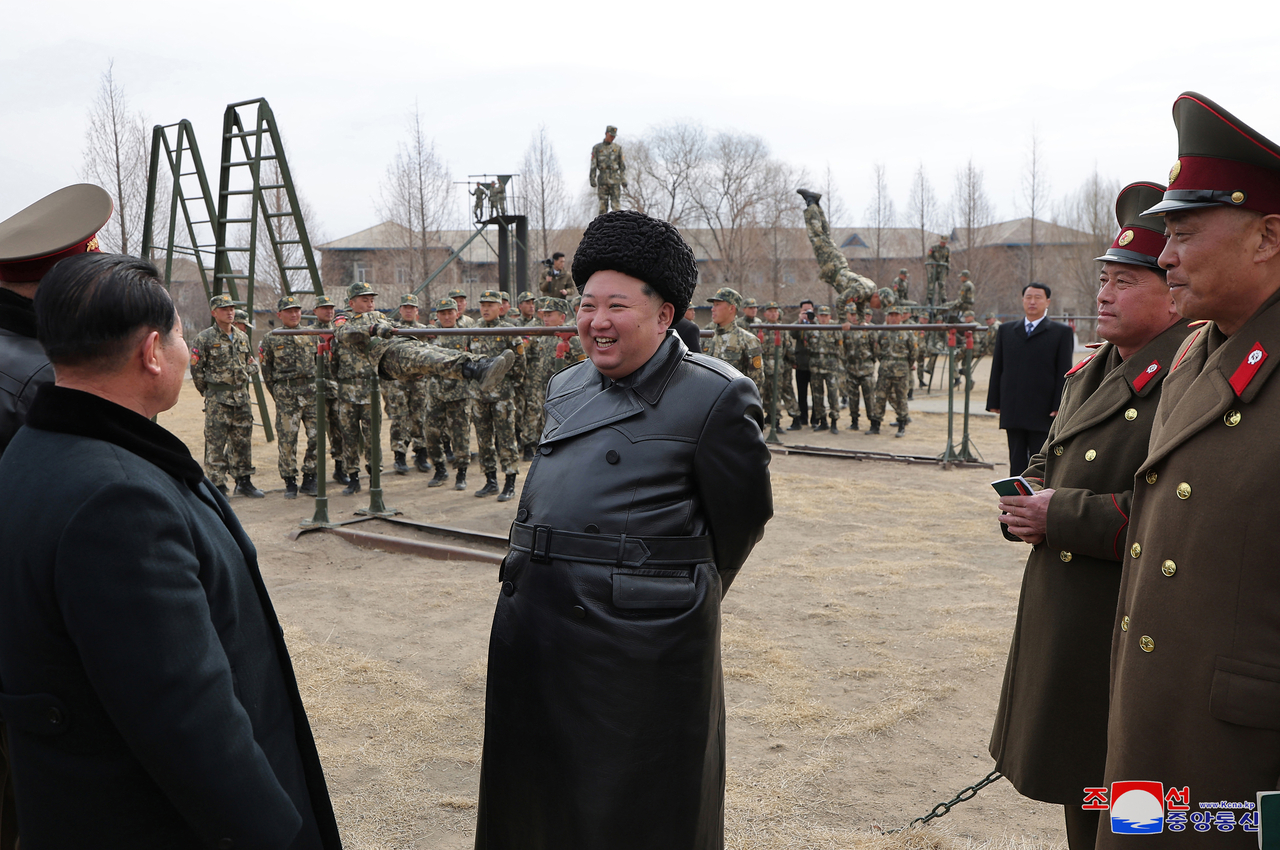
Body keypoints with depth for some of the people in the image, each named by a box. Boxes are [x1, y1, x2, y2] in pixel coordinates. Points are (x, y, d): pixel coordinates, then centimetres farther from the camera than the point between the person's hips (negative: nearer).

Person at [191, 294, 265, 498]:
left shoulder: (242, 337, 10)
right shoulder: (205, 338, -7)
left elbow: (250, 363, 22)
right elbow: (196, 369, -5)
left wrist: (244, 378, 11)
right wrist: (209, 392, 0)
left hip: (241, 396, 6)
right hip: (217, 398, -5)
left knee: (243, 440, 10)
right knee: (215, 442, -3)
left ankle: (244, 481, 20)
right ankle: (216, 486, 4)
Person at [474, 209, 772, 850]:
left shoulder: (714, 397, -11)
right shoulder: (565, 389, 10)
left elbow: (744, 516, -2)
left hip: (639, 642, -6)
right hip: (534, 627, 7)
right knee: (539, 797, 20)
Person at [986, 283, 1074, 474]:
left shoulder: (1061, 332, 2)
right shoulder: (1006, 330, 12)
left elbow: (1064, 373, -2)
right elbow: (997, 368, 12)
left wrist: (1059, 406, -9)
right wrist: (994, 401, 5)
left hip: (1043, 413, -3)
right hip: (1012, 413, 3)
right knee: (1016, 463, 8)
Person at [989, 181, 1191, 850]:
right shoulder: (1089, 374, 11)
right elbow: (1046, 462, 22)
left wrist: (1063, 516, -21)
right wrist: (1027, 501, 0)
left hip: (1134, 632, -8)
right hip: (1062, 616, 9)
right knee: (1079, 795, 23)